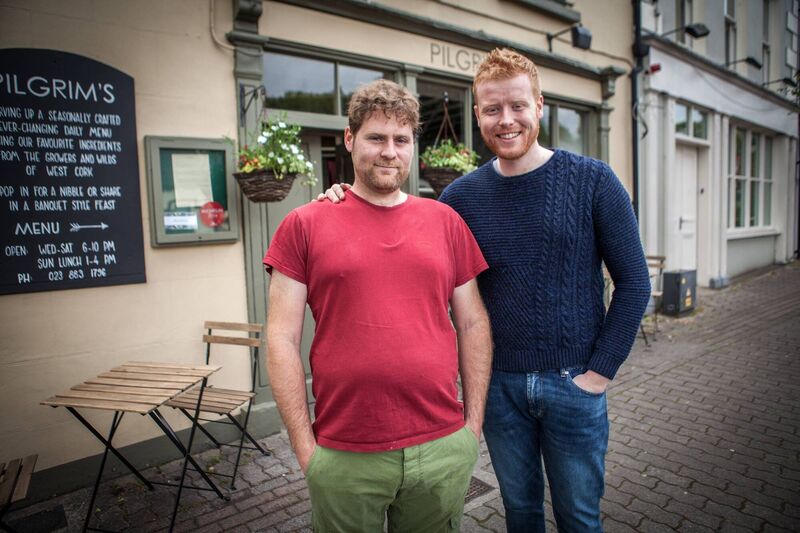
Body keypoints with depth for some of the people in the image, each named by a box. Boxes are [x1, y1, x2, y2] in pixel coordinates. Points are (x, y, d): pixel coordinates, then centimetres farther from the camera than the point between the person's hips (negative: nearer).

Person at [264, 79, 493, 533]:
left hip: (444, 448, 2)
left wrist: (473, 424, 5)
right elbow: (282, 340, -4)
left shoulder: (446, 221, 4)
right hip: (344, 457, -1)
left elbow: (473, 324, 6)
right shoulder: (304, 226, -3)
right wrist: (306, 448, -4)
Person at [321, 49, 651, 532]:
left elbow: (633, 282, -5)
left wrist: (601, 371, -8)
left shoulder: (592, 180, -7)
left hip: (572, 383, -1)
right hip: (498, 383, 2)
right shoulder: (462, 196, -2)